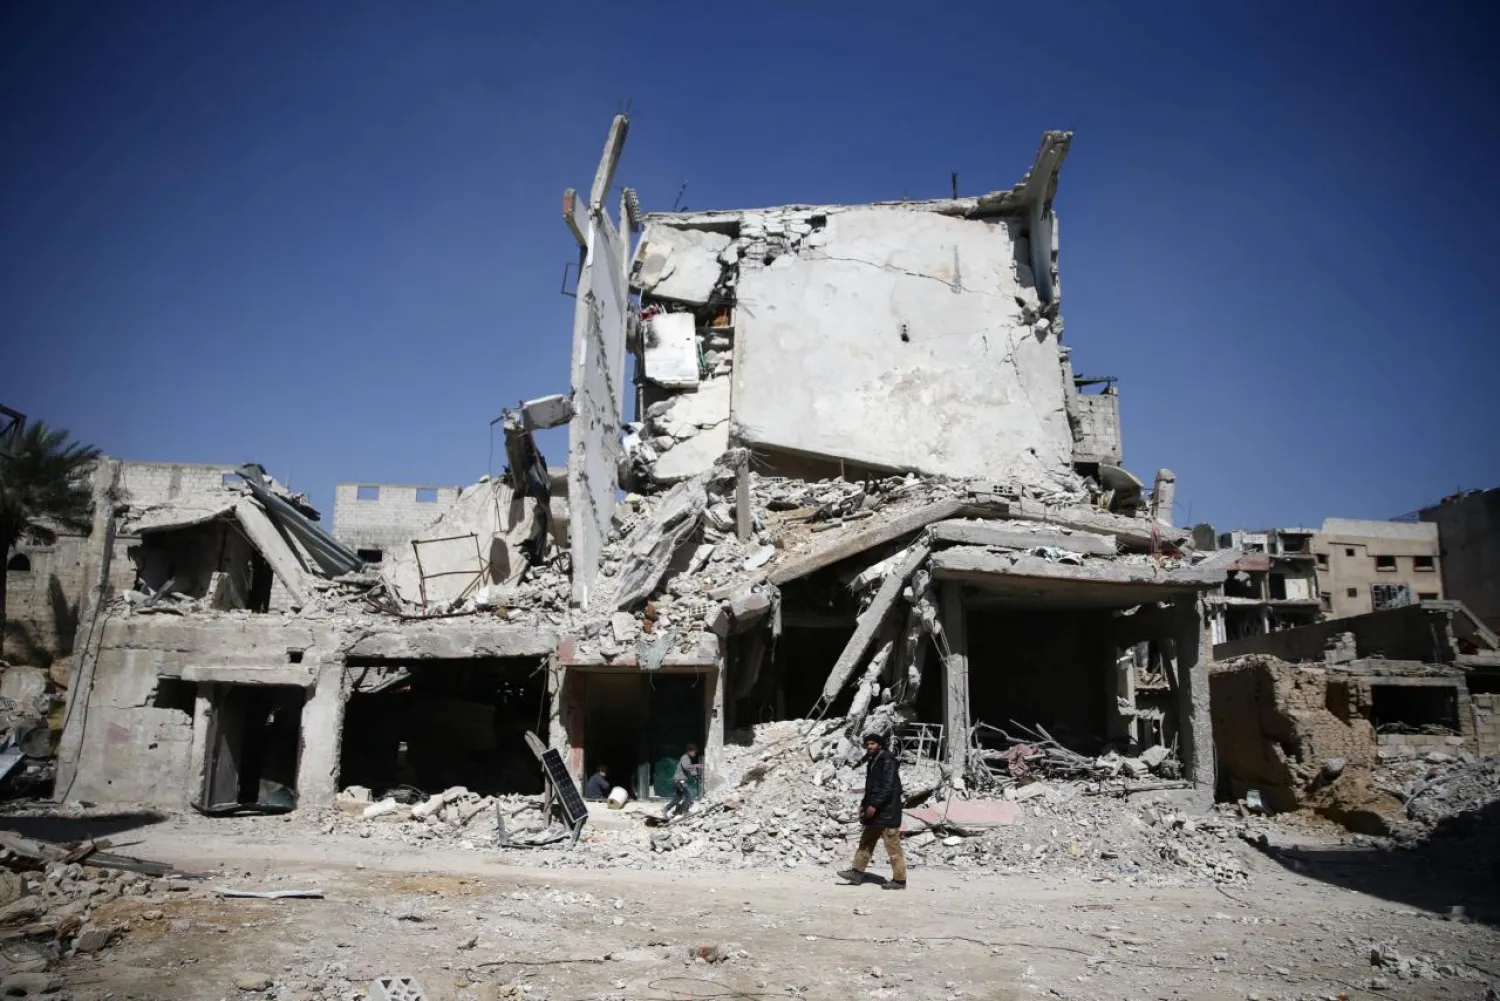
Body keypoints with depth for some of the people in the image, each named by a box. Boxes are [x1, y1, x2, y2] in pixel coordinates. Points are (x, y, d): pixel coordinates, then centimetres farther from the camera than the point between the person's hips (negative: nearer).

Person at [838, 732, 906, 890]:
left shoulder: (887, 761, -15)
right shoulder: (872, 762, 15)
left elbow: (888, 788, -21)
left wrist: (874, 805, -22)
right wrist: (864, 804, 14)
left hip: (888, 813, -10)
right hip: (875, 812, 10)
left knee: (893, 847, -4)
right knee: (866, 842, 13)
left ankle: (899, 880, 3)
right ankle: (858, 872, 19)